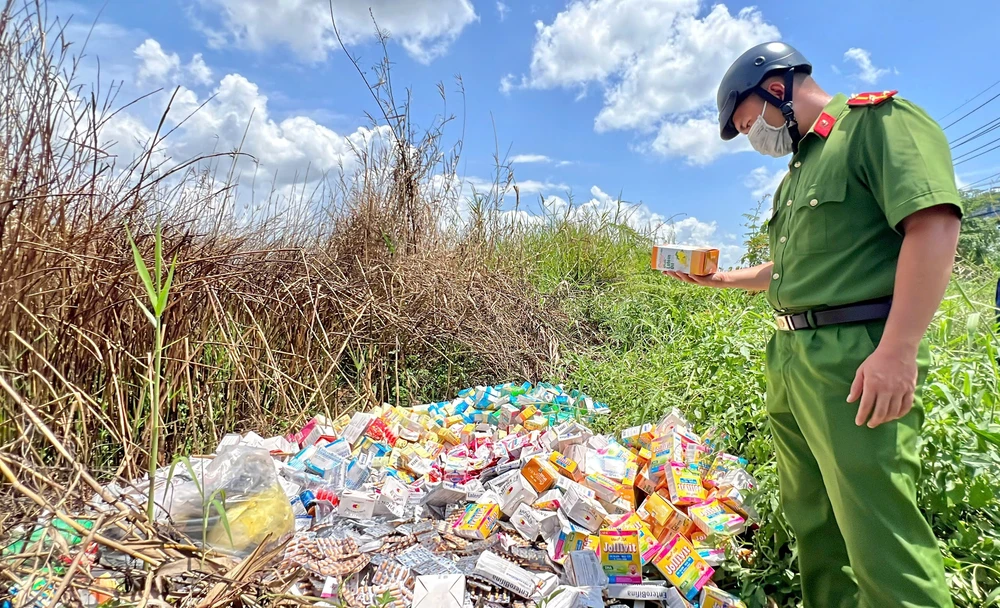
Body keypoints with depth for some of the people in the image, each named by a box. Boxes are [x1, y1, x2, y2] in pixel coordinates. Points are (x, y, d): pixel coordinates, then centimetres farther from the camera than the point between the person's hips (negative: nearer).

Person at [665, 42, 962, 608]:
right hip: (789, 359, 9)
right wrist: (720, 278, 24)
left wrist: (898, 349, -25)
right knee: (812, 523, 16)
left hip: (856, 357, -9)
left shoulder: (880, 119, -3)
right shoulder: (799, 169, 24)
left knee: (878, 536, -5)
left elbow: (935, 222, -17)